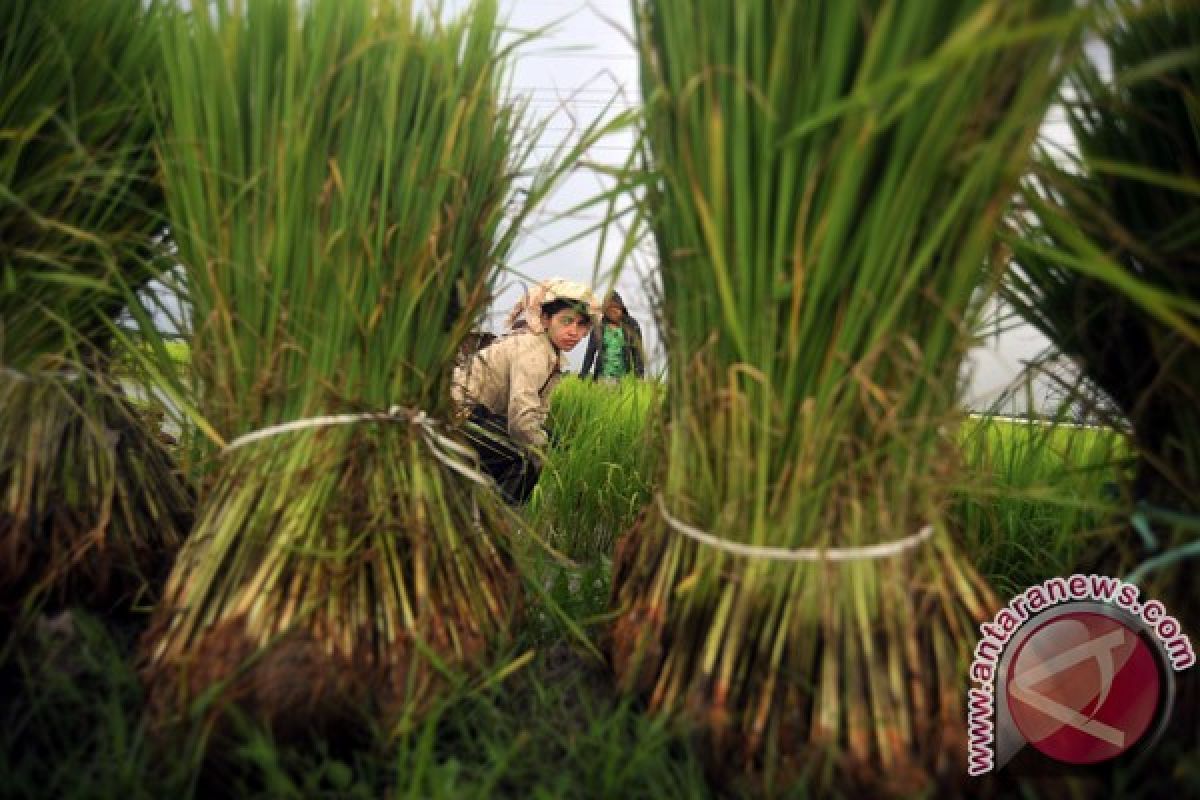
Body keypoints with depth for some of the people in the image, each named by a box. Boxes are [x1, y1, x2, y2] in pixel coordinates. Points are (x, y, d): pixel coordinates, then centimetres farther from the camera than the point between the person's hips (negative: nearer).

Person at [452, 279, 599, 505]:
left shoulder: (555, 354, 7)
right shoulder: (531, 348, -23)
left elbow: (539, 412, 11)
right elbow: (523, 417, -30)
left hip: (479, 413, 10)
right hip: (458, 413, -10)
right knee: (526, 460, -20)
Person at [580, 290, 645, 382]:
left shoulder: (631, 326, 3)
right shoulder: (598, 328, 5)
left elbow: (638, 353, 3)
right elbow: (590, 353, 10)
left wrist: (640, 376, -4)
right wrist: (583, 375, 6)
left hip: (624, 377, 0)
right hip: (603, 377, 1)